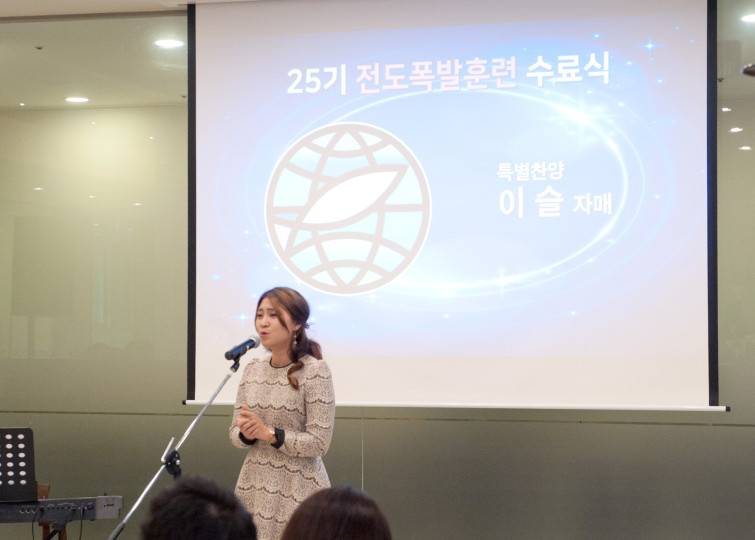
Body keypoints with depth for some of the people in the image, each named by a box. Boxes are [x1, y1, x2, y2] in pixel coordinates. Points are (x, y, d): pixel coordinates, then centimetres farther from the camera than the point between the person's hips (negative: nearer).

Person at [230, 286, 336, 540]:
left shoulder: (314, 371, -10)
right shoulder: (253, 368, 7)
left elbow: (319, 443, -14)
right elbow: (235, 432, 10)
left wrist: (268, 433, -19)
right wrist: (246, 434, -11)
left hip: (297, 489, -5)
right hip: (254, 485, 5)